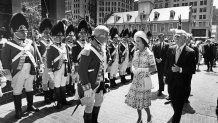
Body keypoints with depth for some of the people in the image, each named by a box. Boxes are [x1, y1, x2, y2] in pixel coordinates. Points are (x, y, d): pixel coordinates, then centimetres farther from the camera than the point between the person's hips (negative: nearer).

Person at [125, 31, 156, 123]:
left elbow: (153, 68, -12)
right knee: (136, 99, 10)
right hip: (136, 80, 5)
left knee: (143, 101, 3)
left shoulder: (149, 54, -12)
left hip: (144, 80, -5)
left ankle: (149, 115, 32)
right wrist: (133, 69, -8)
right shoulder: (136, 53, 5)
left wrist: (141, 70, -21)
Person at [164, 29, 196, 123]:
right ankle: (176, 115, 48)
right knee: (173, 102, 23)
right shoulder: (171, 49, 1)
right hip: (171, 81, 5)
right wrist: (165, 75, 10)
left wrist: (180, 69, -25)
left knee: (179, 105, 4)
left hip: (182, 83, -5)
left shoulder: (190, 52, -13)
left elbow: (192, 70, -13)